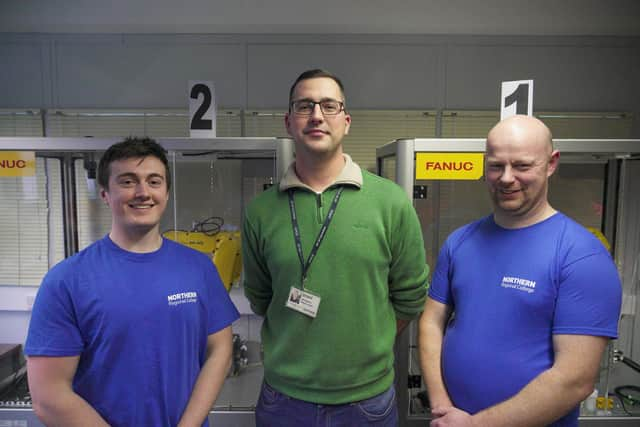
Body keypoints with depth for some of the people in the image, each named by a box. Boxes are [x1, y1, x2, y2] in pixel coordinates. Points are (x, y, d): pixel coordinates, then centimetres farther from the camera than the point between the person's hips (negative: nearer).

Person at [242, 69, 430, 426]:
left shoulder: (391, 202, -9)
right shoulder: (261, 210, -5)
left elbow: (410, 297, -2)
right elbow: (259, 298, 5)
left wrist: (365, 347, 1)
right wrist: (299, 345, 3)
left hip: (368, 397, 0)